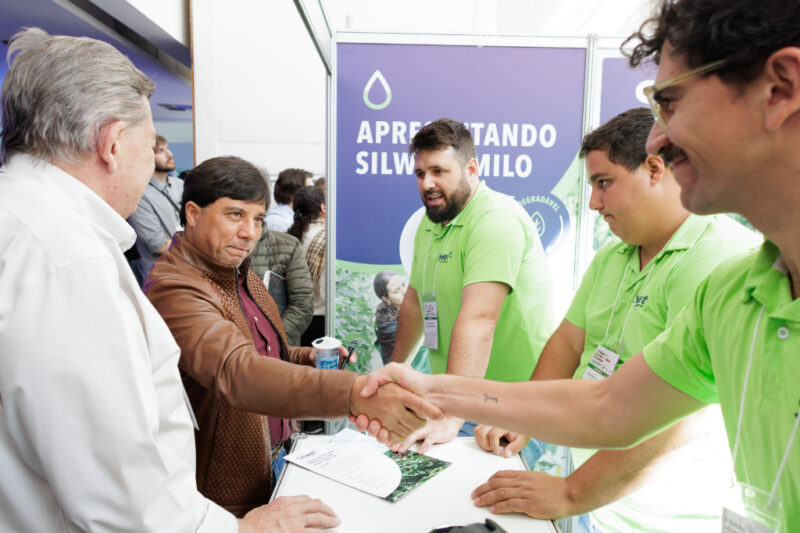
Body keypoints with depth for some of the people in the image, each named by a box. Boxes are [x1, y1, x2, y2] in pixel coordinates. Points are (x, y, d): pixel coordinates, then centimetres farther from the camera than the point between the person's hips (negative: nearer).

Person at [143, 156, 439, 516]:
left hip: (275, 458, 8)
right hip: (227, 496, -8)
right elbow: (237, 372, -42)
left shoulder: (241, 275, 6)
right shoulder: (173, 290, -25)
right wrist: (355, 392, -54)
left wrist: (308, 357, -2)